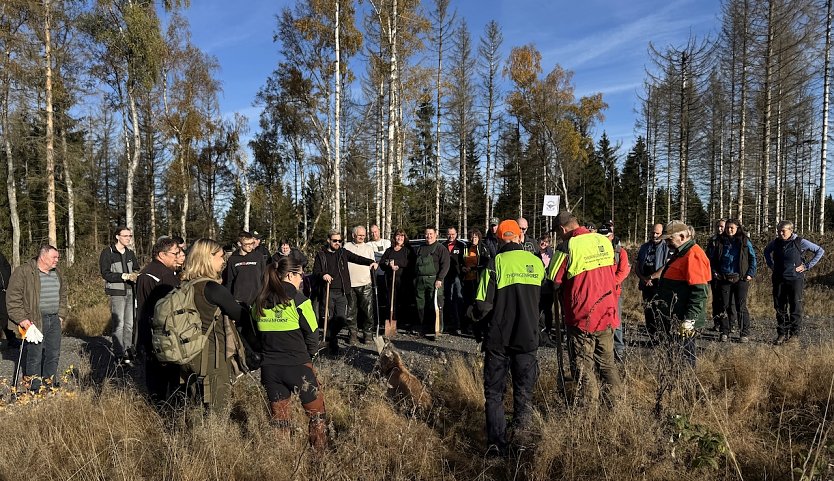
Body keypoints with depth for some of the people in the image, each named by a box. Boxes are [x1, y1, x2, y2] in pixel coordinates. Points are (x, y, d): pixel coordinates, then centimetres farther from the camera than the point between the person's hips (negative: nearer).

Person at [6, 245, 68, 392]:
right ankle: (34, 387, 11)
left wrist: (61, 315, 15)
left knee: (54, 354, 10)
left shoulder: (57, 273, 13)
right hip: (33, 322, -6)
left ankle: (49, 382, 24)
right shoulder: (23, 272, -9)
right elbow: (13, 298, -11)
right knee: (34, 355, -2)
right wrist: (22, 319, -15)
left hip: (54, 320, 6)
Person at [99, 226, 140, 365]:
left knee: (130, 324, 8)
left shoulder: (130, 253, 14)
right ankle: (119, 355, 0)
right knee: (119, 325, -6)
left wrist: (136, 275, -1)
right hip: (116, 293, -6)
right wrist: (125, 276, -20)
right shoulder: (107, 253, -5)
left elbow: (136, 269, 23)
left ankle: (128, 351, 18)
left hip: (130, 292, 6)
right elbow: (105, 274, -12)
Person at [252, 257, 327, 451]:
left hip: (269, 367, 5)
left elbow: (257, 334, 11)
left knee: (279, 418, 17)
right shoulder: (298, 299, -11)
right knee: (316, 413, 13)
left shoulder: (259, 302, 4)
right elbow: (312, 335, -7)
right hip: (297, 366, -5)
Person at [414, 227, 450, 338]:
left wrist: (439, 279, -16)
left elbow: (445, 265, -7)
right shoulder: (421, 249, 22)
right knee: (421, 306, 6)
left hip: (434, 280, -6)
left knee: (435, 306, -9)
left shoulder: (441, 249, 2)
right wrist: (415, 278, 17)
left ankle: (437, 329, -6)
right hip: (420, 281, 6)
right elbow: (415, 264, 27)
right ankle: (424, 328, 14)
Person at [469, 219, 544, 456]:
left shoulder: (496, 263, -12)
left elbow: (482, 306, -13)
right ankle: (521, 426, 0)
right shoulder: (536, 263, 2)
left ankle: (496, 444, 5)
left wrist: (477, 316, 7)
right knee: (524, 389, 17)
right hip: (528, 337, 3)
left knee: (494, 392, 9)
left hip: (498, 338, -3)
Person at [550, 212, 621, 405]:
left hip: (582, 318, -5)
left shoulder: (567, 247, -16)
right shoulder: (605, 241, 2)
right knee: (607, 362, 19)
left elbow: (554, 282, -11)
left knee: (583, 366, 7)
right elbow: (612, 274, 13)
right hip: (608, 313, 6)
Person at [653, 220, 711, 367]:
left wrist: (689, 319, -24)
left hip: (683, 322, -10)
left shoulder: (693, 255, -18)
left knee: (683, 357, -1)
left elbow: (699, 291, -24)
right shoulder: (680, 253, 15)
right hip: (672, 318, 10)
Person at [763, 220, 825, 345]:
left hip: (795, 279, -4)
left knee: (795, 308, 0)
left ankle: (795, 334, 8)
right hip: (779, 280, 4)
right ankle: (782, 334, 13)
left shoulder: (800, 242, -6)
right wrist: (771, 266, 15)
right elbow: (766, 251, 27)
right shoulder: (776, 242, 6)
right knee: (780, 308, 6)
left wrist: (807, 266, -5)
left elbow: (820, 251, 0)